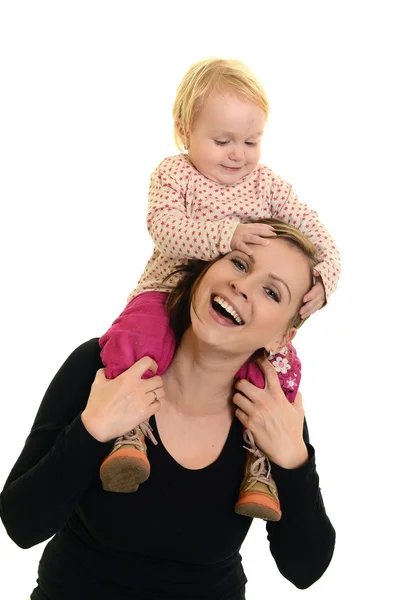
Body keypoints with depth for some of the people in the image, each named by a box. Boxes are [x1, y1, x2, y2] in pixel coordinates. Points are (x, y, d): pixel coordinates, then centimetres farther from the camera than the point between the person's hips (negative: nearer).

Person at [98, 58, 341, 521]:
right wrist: (226, 234, -35)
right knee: (133, 339, -34)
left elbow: (317, 239, 5)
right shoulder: (173, 175, 0)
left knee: (280, 364, -26)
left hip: (244, 310, 2)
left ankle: (259, 464, -14)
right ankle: (131, 433, -22)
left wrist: (322, 279, -18)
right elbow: (164, 227, -19)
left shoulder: (269, 186, 6)